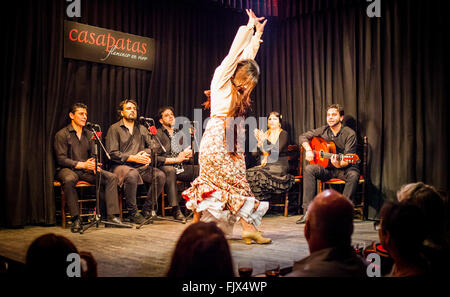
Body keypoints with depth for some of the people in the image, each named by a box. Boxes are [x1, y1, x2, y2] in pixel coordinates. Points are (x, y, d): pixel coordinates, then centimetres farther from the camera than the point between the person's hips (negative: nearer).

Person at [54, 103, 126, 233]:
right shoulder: (62, 134, -1)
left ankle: (111, 215, -18)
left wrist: (94, 164, -8)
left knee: (111, 177, -16)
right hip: (68, 169, -5)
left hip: (86, 169, 5)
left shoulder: (89, 134, 17)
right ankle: (76, 219, -30)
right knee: (69, 180, -40)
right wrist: (82, 164, -20)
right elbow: (61, 159, -10)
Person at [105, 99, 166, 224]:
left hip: (141, 166, 5)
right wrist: (133, 158, -14)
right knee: (132, 174, -39)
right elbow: (112, 153, -6)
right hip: (121, 166, -5)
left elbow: (151, 146, 17)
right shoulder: (114, 129, 4)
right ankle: (133, 213, -24)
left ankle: (147, 208, -9)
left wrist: (147, 155, -7)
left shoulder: (142, 129, 22)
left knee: (161, 175, -22)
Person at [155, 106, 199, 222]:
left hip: (181, 168, 5)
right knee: (170, 170, -40)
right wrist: (175, 159, -15)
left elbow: (188, 153, 25)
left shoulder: (180, 134, 22)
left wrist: (188, 156, 0)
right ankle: (176, 210, -39)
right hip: (165, 168, -5)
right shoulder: (157, 134, 3)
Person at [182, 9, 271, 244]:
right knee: (235, 181, -9)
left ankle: (197, 224, 13)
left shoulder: (236, 86, 16)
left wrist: (258, 34, 28)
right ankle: (249, 227, -7)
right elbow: (235, 52, -6)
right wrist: (249, 26, 1)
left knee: (210, 182, 8)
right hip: (216, 139, -8)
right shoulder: (222, 77, -4)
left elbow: (248, 57, 24)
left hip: (229, 141, 8)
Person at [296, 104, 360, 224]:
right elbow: (303, 136, 12)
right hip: (326, 168, 3)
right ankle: (308, 211, -28)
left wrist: (339, 164, -37)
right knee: (309, 169, -25)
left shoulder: (349, 134, -8)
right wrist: (308, 150, -6)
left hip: (344, 168, -3)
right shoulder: (323, 131, 3)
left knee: (353, 174, -36)